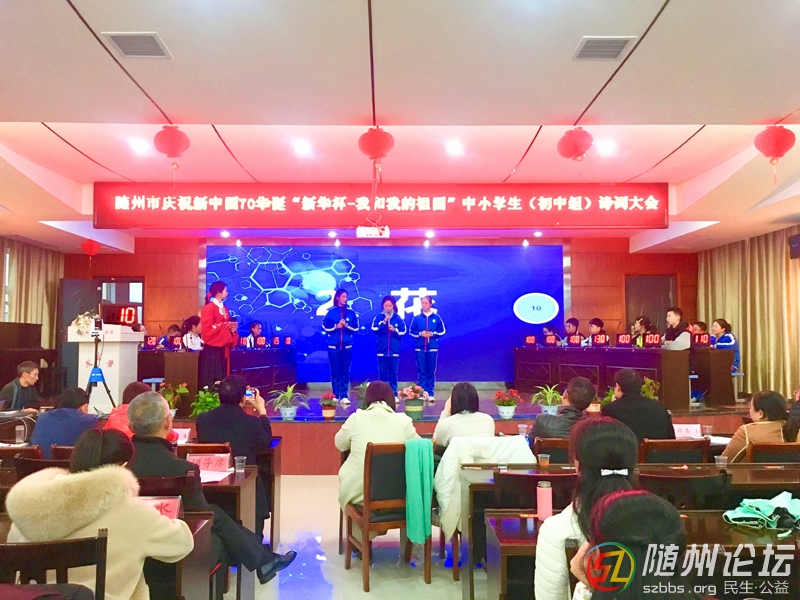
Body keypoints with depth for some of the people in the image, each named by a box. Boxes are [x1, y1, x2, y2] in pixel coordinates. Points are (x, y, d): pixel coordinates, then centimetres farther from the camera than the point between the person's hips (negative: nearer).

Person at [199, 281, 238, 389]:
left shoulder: (224, 308, 14)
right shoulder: (209, 308, -11)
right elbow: (207, 328, -19)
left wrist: (232, 328, -2)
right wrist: (226, 325, -17)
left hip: (223, 348, 8)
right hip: (212, 348, -8)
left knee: (222, 377, 8)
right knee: (212, 378, -5)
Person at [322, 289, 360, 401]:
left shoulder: (351, 312, 5)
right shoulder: (331, 311, 2)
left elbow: (355, 328, 3)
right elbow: (325, 327, 1)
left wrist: (346, 325, -11)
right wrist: (336, 326, -11)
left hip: (347, 346, 1)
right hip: (333, 346, -1)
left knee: (345, 372, 2)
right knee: (335, 371, 2)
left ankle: (344, 396, 7)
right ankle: (335, 396, 9)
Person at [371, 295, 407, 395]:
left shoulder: (398, 318, 3)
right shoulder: (378, 317, 1)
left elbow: (403, 331, 2)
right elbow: (374, 329, -10)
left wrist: (395, 330, -14)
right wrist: (384, 322, -14)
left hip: (394, 350, 0)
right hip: (382, 350, 0)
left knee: (393, 372, 5)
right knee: (382, 372, 4)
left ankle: (394, 394, 12)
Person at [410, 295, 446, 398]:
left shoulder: (436, 317, 3)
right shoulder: (417, 318, 4)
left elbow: (442, 331, 5)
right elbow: (412, 332, 5)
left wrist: (433, 334, -10)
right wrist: (420, 334, -11)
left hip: (432, 348, 0)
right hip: (420, 348, 0)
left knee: (431, 371, 3)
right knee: (421, 371, 2)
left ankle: (430, 393, 10)